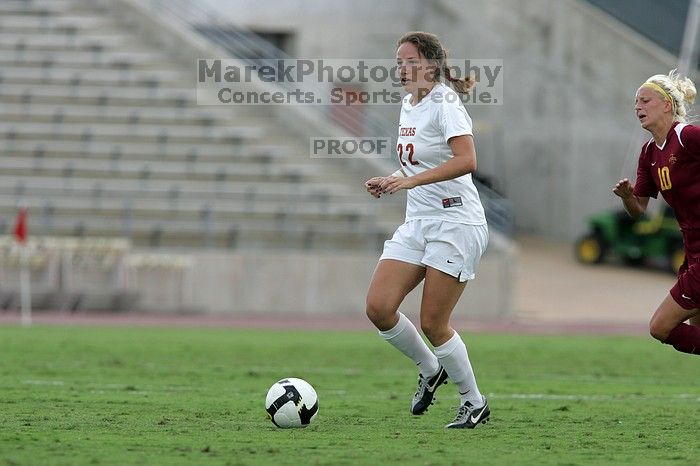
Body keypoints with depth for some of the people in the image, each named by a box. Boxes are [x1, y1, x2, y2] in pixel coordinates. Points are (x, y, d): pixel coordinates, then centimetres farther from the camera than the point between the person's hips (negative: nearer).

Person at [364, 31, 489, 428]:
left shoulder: (445, 105, -12)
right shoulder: (408, 106, 13)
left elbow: (466, 161, -27)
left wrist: (410, 181, -30)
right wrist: (388, 183, 8)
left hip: (456, 223, -8)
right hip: (418, 224, 8)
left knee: (433, 323, -8)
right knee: (379, 307, -6)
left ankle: (475, 403, 10)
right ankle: (431, 371, 17)